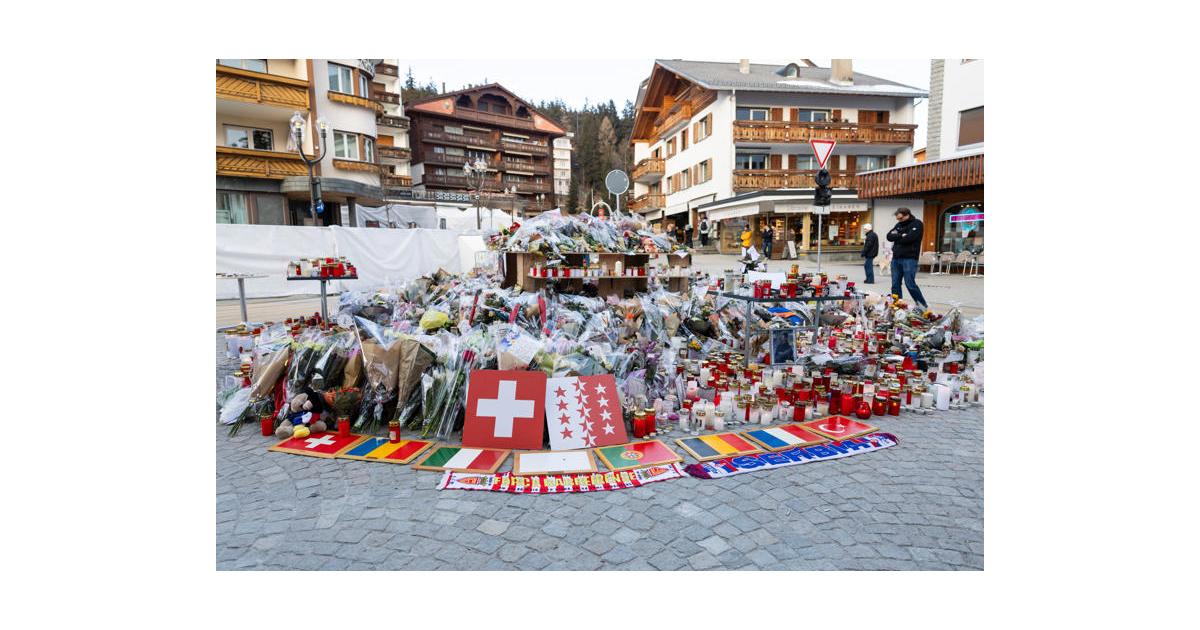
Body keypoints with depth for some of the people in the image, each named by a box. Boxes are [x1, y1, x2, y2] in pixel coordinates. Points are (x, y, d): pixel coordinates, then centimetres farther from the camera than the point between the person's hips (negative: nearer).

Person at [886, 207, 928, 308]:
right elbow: (889, 236, 6)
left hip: (909, 259, -6)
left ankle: (923, 305, 5)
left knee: (910, 284, -9)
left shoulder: (917, 224, -2)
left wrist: (896, 237, -2)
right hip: (896, 258, 7)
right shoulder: (899, 224, 18)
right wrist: (901, 236, -8)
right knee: (895, 284, 5)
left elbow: (909, 238, -17)